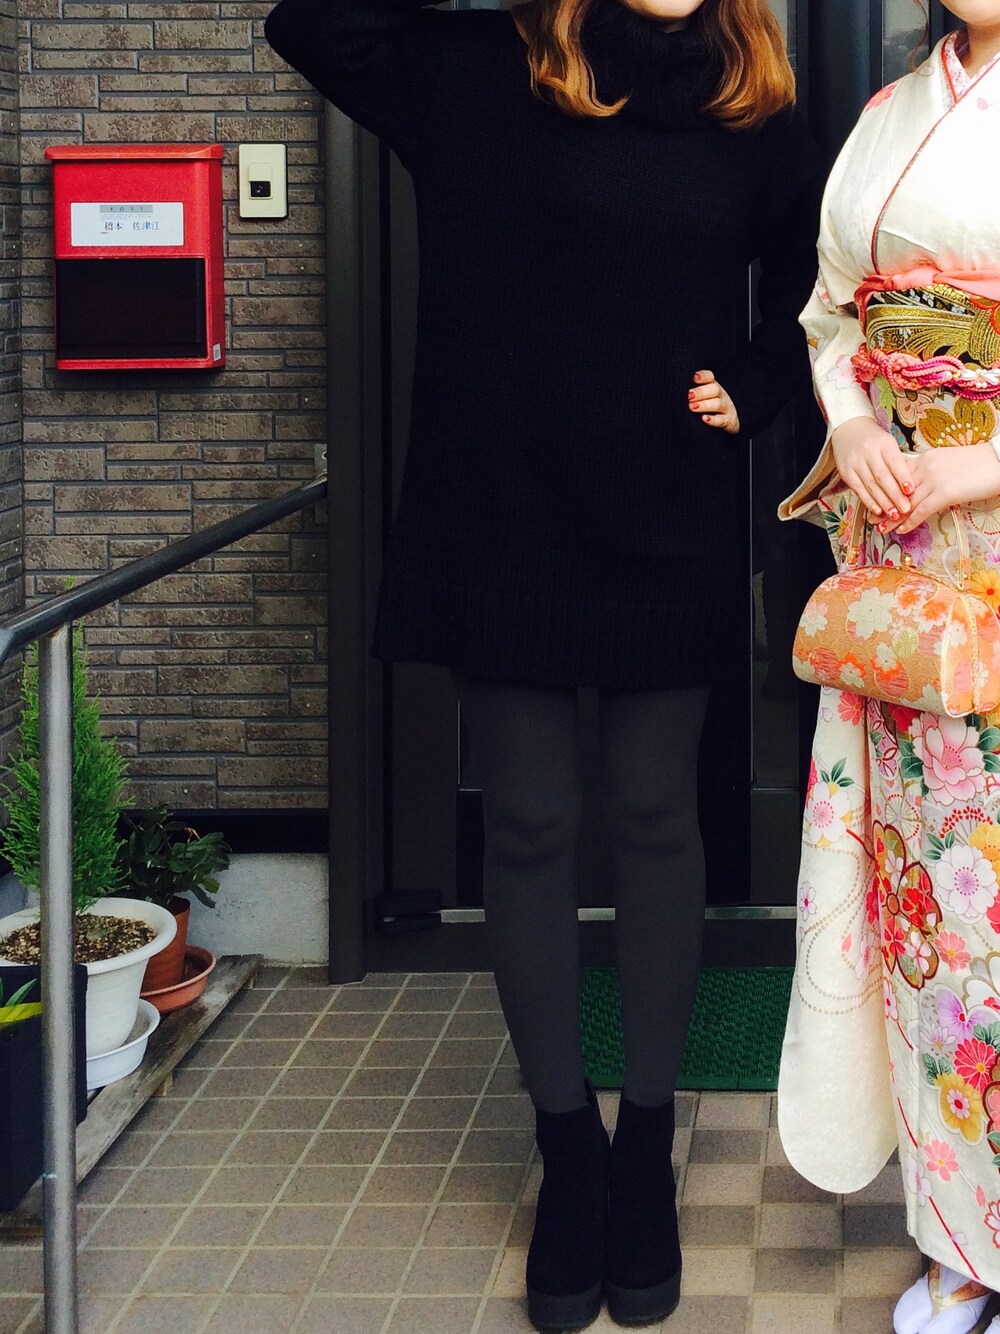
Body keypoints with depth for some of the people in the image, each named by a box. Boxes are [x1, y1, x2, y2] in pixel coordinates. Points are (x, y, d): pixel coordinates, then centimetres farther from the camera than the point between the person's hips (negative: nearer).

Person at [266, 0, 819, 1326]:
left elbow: (806, 283, 14)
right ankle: (567, 1147, 22)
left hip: (673, 534, 1)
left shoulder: (750, 112, 2)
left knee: (654, 822, 10)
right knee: (528, 829, 6)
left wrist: (751, 392, -2)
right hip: (503, 523, -1)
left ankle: (647, 1147, 24)